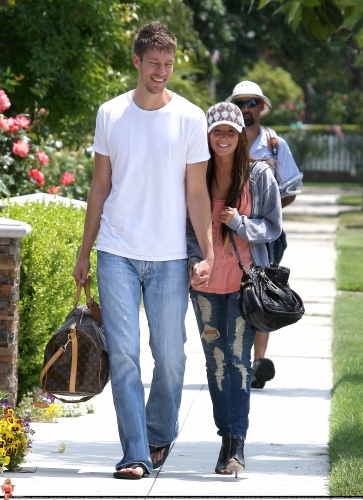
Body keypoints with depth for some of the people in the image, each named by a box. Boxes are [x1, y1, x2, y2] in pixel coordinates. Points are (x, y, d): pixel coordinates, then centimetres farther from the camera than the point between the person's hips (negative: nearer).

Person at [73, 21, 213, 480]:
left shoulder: (189, 118, 1)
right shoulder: (110, 115, 5)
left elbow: (197, 193, 2)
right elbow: (100, 186, 12)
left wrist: (208, 254, -5)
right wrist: (84, 251, 11)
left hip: (169, 257, -1)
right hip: (117, 253, 1)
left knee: (170, 356, 4)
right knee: (123, 355, -6)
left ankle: (160, 435, 26)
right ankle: (135, 454, -4)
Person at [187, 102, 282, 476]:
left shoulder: (259, 175, -2)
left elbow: (273, 226, 2)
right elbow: (184, 224, 8)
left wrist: (239, 223, -16)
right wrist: (193, 259, -9)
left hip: (246, 280, -2)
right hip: (205, 281, 2)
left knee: (238, 359, -10)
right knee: (216, 361, 6)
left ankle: (235, 445, -10)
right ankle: (228, 438, 15)